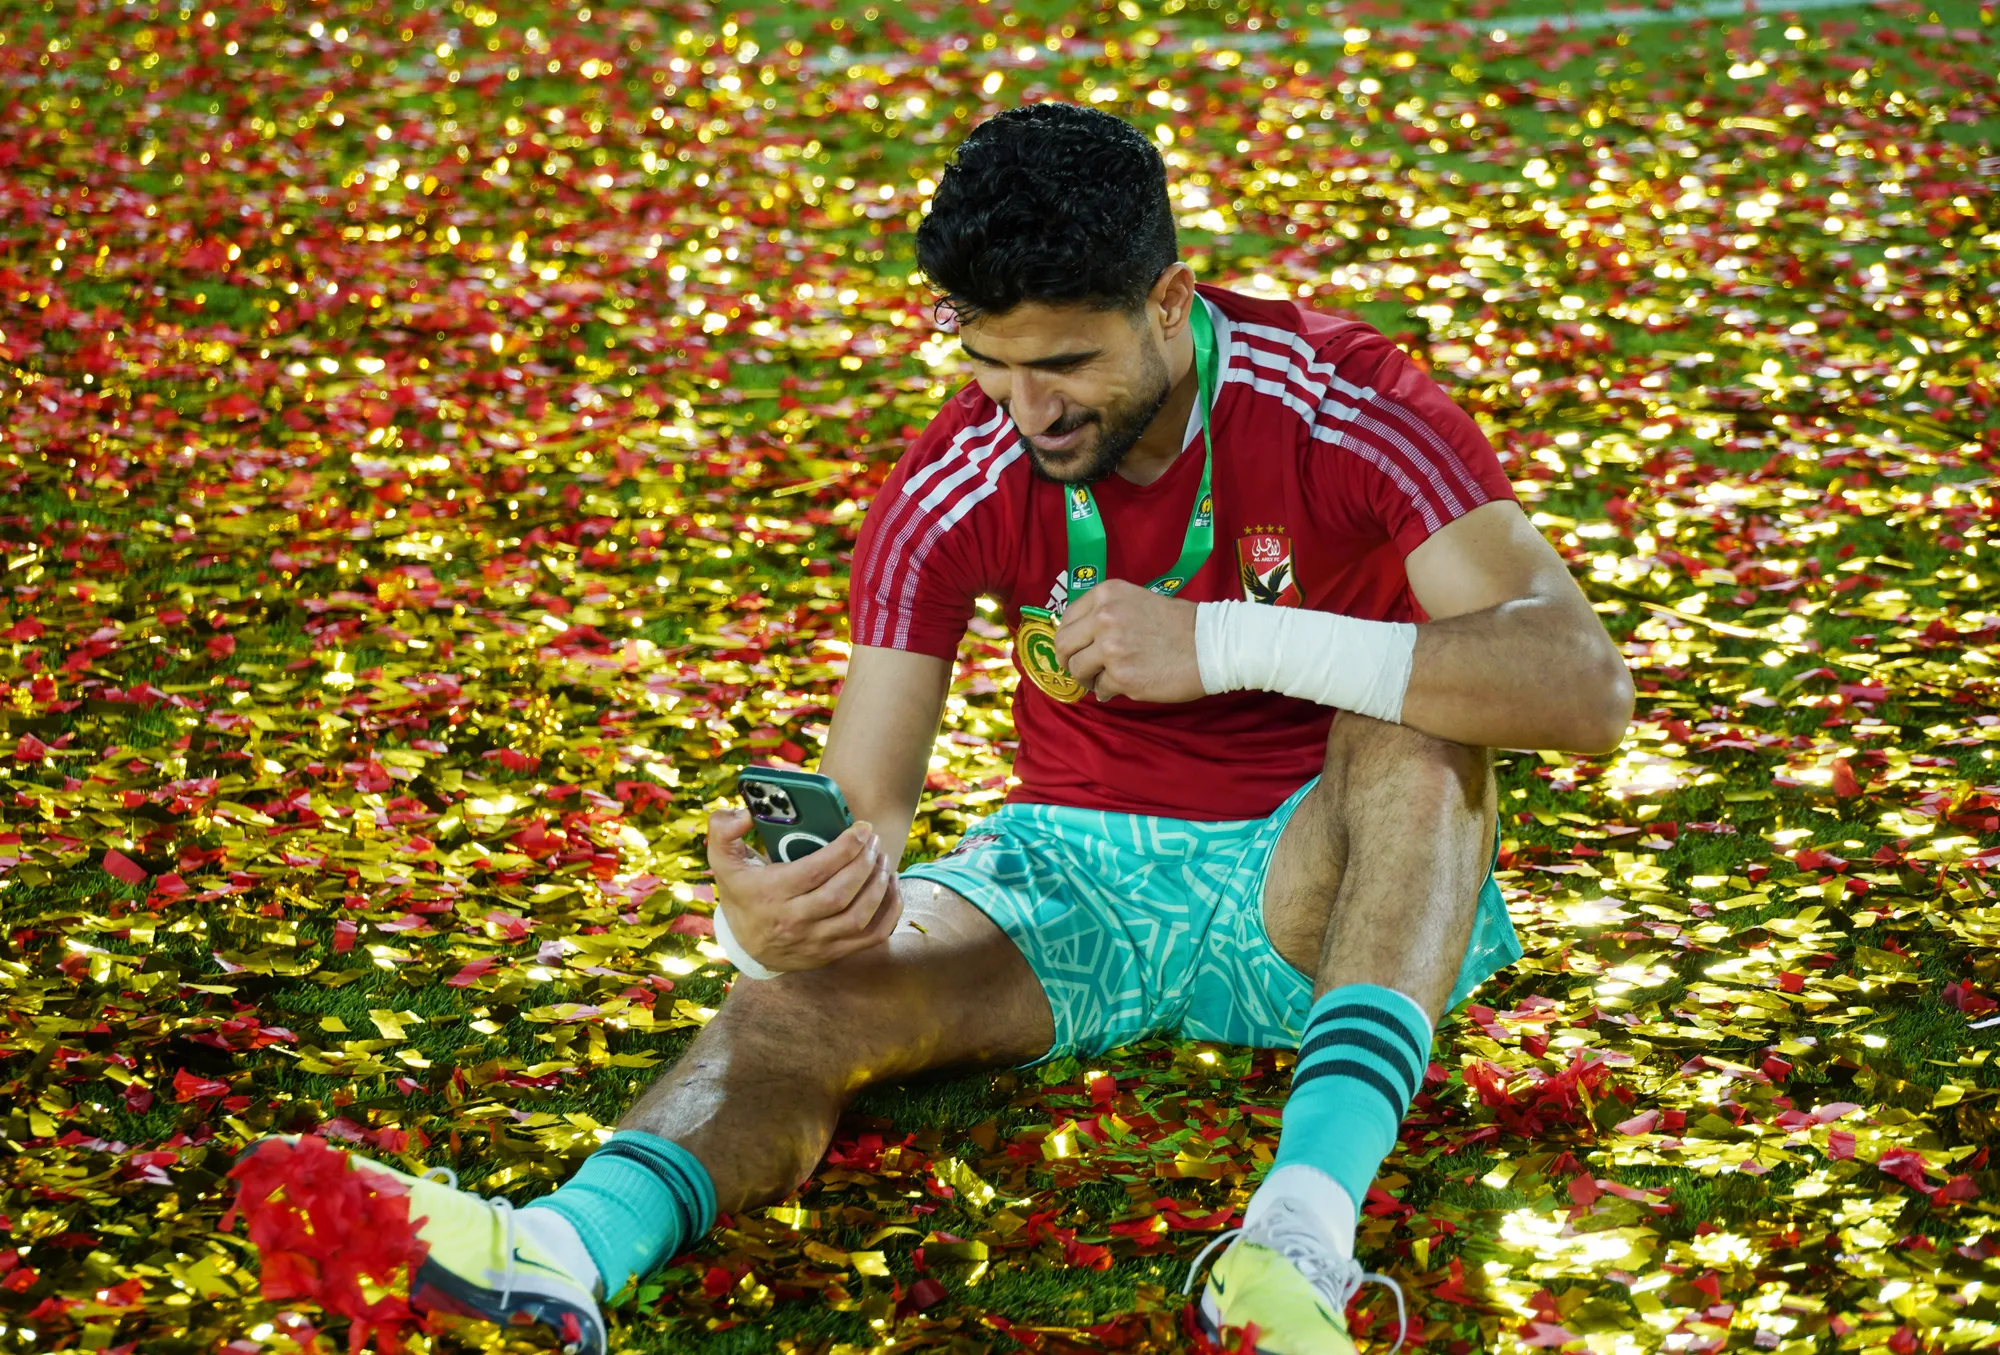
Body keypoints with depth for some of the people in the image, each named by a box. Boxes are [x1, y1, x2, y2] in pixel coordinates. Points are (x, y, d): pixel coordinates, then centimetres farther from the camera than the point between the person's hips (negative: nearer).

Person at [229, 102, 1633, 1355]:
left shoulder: (1342, 406, -17)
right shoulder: (955, 484, -10)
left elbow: (1585, 687, -28)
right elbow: (863, 806, -14)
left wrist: (1225, 643, -36)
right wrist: (786, 908, -40)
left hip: (1322, 879, -2)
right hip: (1074, 862, 2)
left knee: (1420, 726, -34)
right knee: (810, 997, -26)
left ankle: (1305, 1231, -46)